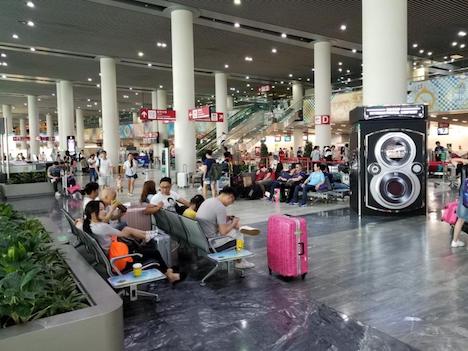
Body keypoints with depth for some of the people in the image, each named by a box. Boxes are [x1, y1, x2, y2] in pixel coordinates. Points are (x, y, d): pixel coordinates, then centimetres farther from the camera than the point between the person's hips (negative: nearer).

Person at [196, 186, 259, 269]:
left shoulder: (208, 201, 6)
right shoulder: (221, 207, -20)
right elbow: (223, 232, -18)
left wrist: (226, 218, 10)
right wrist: (233, 223, -1)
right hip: (210, 244, -9)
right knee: (238, 234, 6)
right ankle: (239, 262, 27)